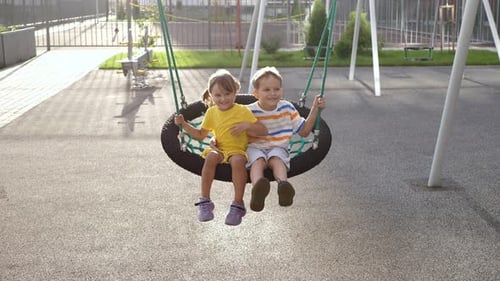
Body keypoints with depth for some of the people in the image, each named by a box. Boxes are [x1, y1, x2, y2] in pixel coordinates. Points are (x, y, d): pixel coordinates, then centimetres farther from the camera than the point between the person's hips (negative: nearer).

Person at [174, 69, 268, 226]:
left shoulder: (243, 111, 0)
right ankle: (204, 201, -28)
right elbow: (200, 135, 23)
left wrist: (246, 126, -19)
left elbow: (263, 131, -3)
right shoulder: (212, 112, 13)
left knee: (237, 161, -37)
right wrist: (183, 124, 13)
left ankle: (238, 204, -31)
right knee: (211, 156, -32)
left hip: (237, 150, -3)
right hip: (219, 149, 3)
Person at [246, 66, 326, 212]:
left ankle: (283, 184, -64)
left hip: (278, 148, 2)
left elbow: (304, 131, 16)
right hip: (255, 148, -2)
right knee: (258, 160, -35)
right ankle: (257, 189, -66)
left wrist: (314, 109, 9)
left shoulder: (287, 108, 8)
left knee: (276, 159, -33)